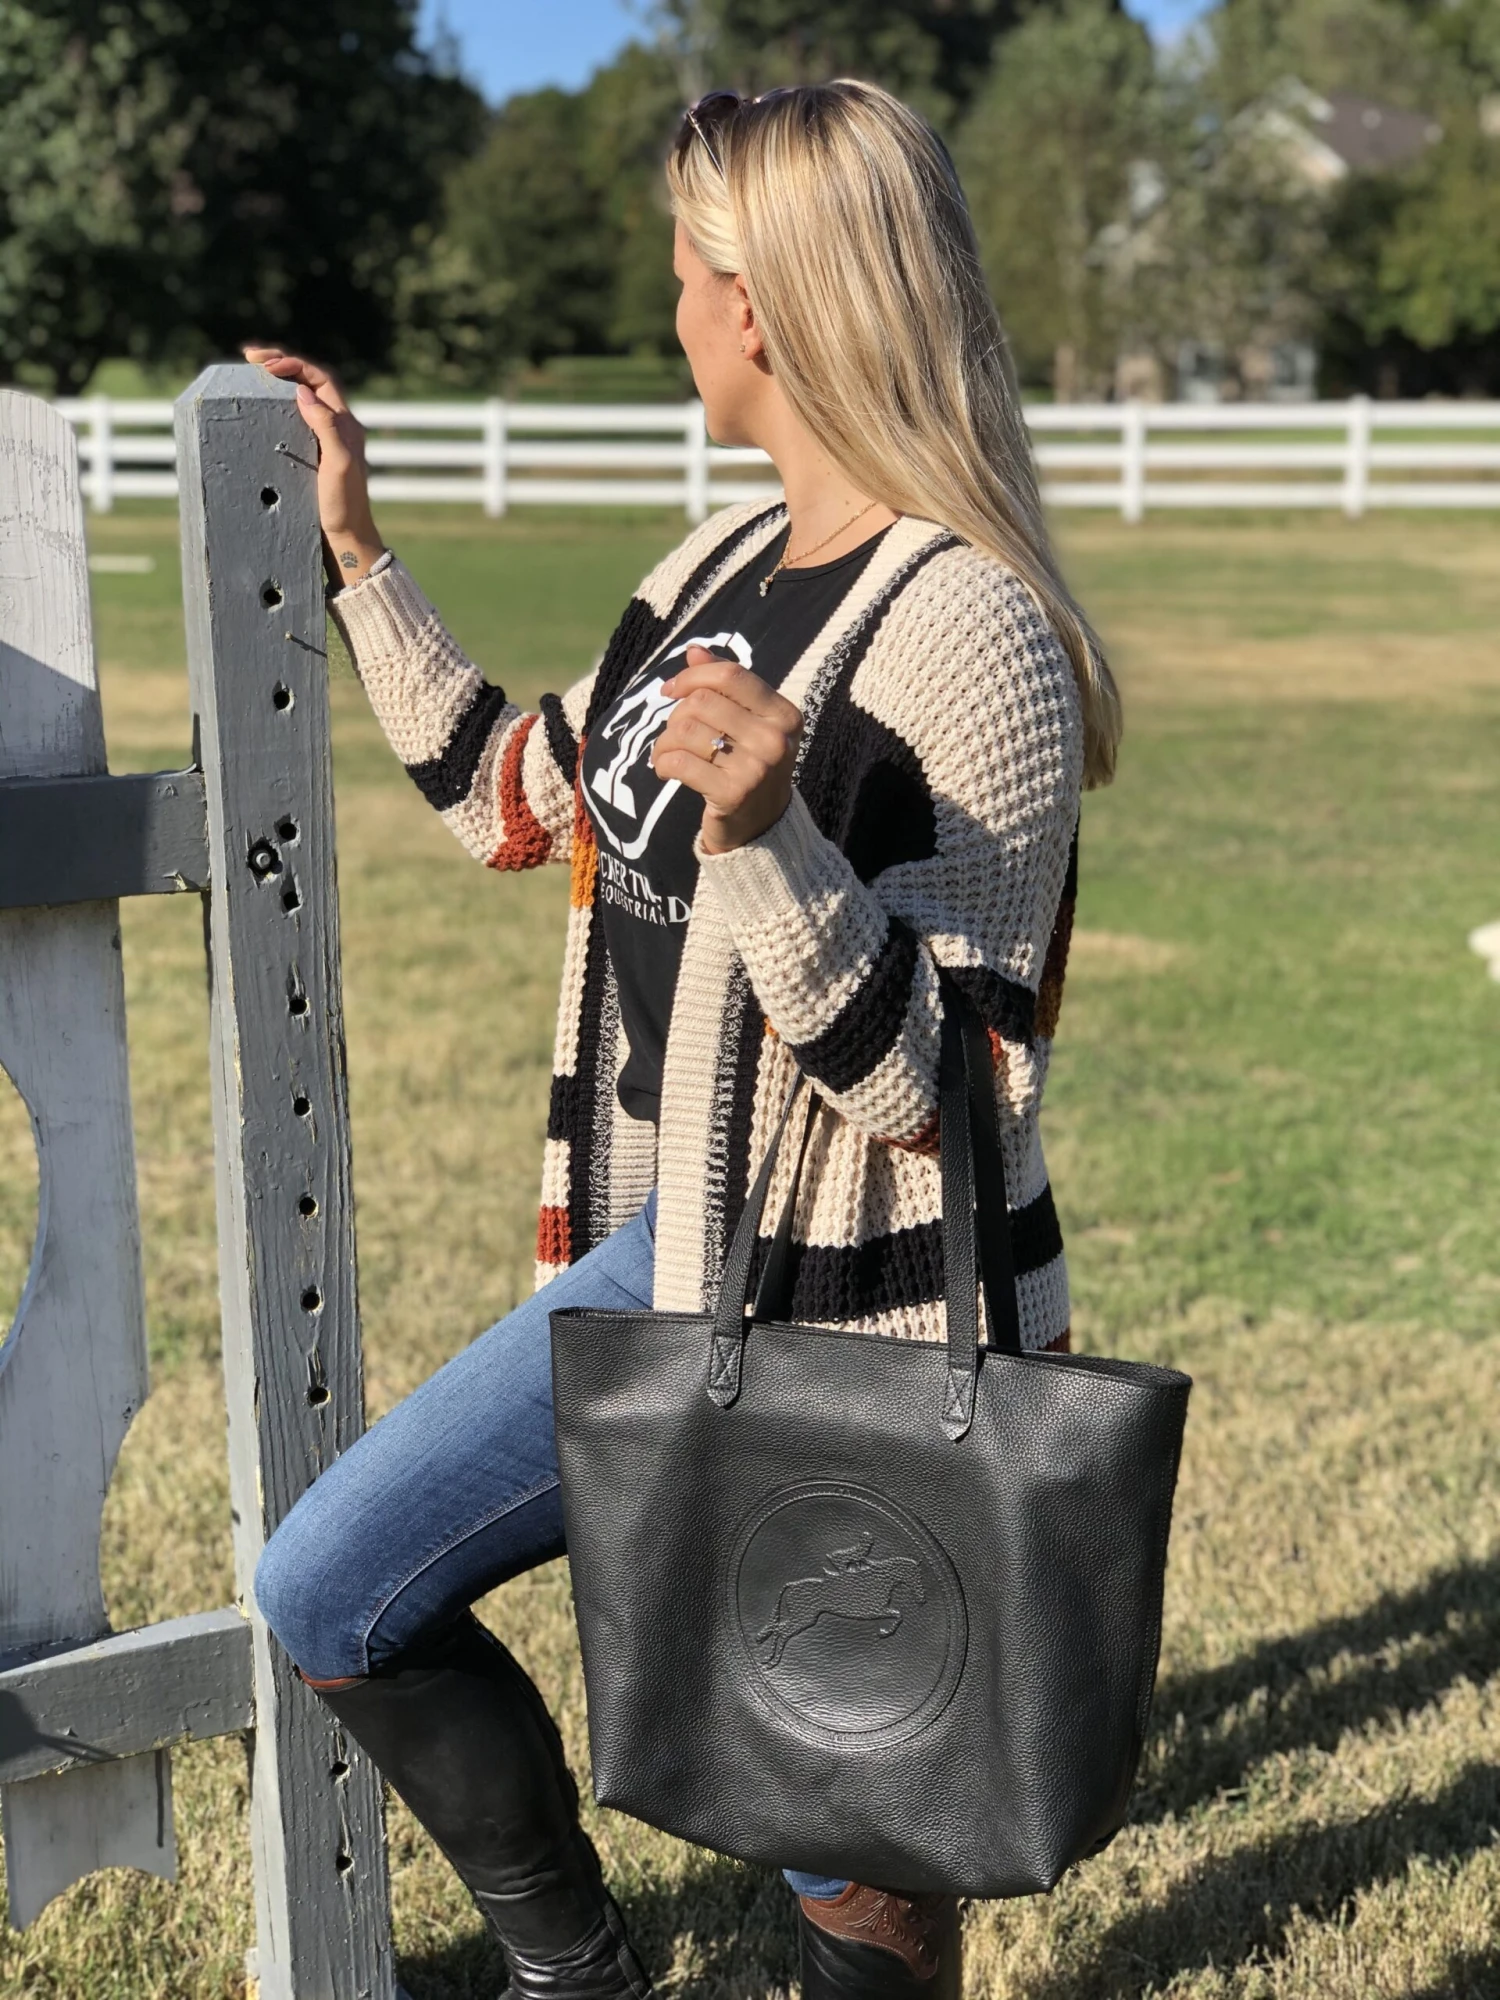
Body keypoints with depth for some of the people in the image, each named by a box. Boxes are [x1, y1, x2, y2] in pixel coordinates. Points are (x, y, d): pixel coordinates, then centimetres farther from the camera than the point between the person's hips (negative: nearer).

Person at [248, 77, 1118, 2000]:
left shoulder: (967, 636, -21)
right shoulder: (728, 563, 6)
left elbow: (929, 1087, -22)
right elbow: (512, 796, 20)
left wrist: (765, 838, -37)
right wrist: (351, 551, 19)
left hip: (860, 1332, -8)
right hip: (666, 1258, 9)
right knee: (327, 1590, 11)